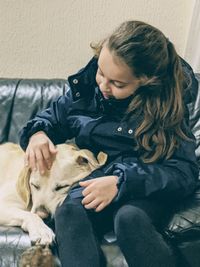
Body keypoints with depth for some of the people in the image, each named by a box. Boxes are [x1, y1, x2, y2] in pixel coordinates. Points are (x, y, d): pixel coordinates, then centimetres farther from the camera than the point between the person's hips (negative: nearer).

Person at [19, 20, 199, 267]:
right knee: (69, 212, -33)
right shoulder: (87, 86, 4)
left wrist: (123, 181, -27)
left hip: (149, 189, -2)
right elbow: (53, 117, 20)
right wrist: (37, 133, -5)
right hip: (96, 178, 3)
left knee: (129, 218, -39)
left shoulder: (168, 103, -6)